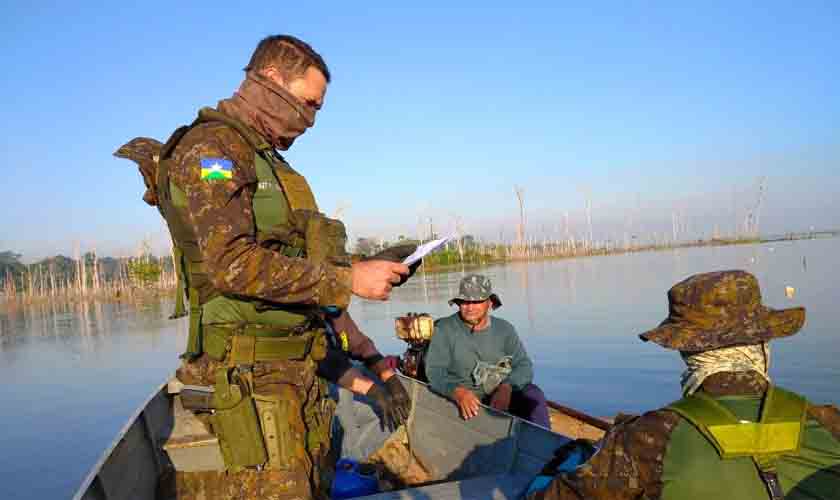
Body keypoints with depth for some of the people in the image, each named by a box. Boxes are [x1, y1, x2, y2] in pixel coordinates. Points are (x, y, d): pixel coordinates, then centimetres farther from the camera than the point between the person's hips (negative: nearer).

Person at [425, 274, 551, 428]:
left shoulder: (505, 330, 6)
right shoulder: (445, 329, -1)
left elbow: (524, 366, -2)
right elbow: (435, 371, -9)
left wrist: (506, 388, -23)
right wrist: (458, 392, -29)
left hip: (502, 396, 1)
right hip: (465, 400, -1)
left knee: (533, 394, -25)